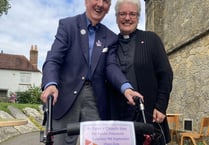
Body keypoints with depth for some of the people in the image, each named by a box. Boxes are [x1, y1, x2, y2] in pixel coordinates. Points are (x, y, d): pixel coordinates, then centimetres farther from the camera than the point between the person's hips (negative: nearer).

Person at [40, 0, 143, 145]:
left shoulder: (111, 37, 13)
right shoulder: (67, 25, 3)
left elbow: (111, 66, 0)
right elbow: (53, 59, -7)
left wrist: (126, 87, -22)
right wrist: (51, 84, -29)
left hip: (95, 101, 3)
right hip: (66, 98, -2)